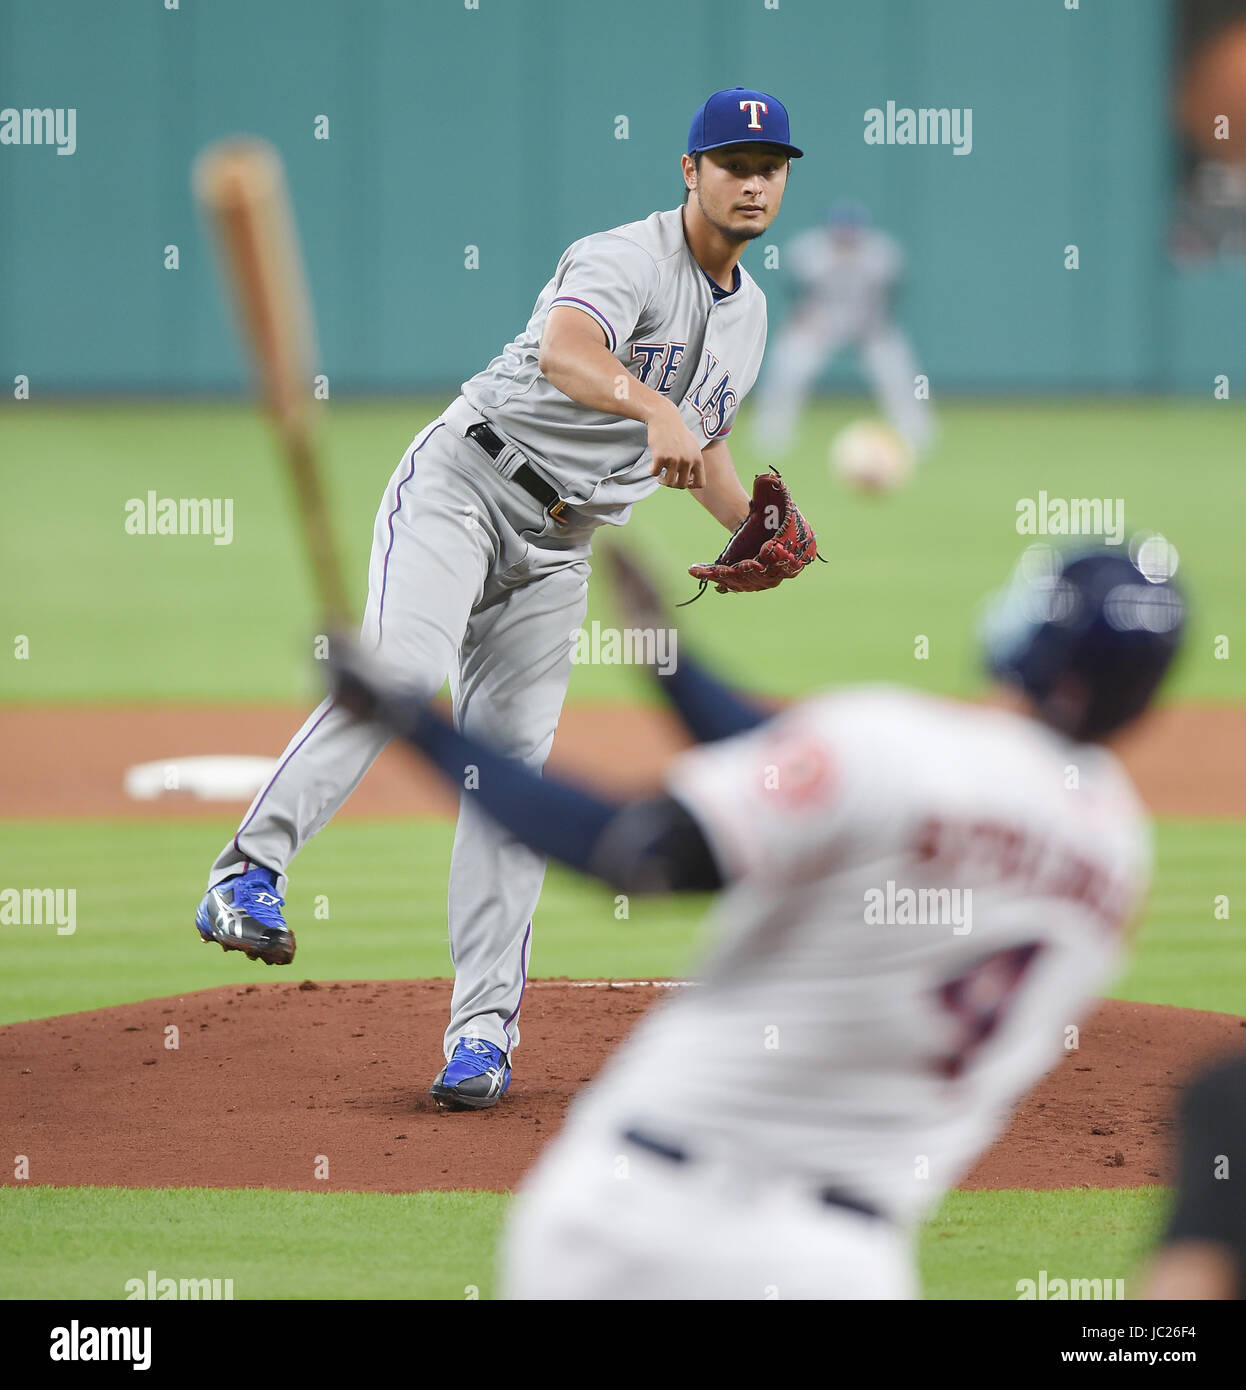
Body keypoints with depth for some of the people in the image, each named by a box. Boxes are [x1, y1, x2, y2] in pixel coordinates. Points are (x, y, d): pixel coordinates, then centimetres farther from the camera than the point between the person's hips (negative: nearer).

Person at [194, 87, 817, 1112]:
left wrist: (752, 529, 9)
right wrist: (652, 408, -55)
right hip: (464, 484, -7)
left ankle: (484, 1030, -2)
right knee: (404, 665, -32)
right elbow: (565, 350, -36)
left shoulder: (749, 313, 14)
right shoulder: (625, 260, -14)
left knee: (512, 769, -1)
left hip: (556, 549, 7)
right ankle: (250, 870, -32)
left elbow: (703, 441, 29)